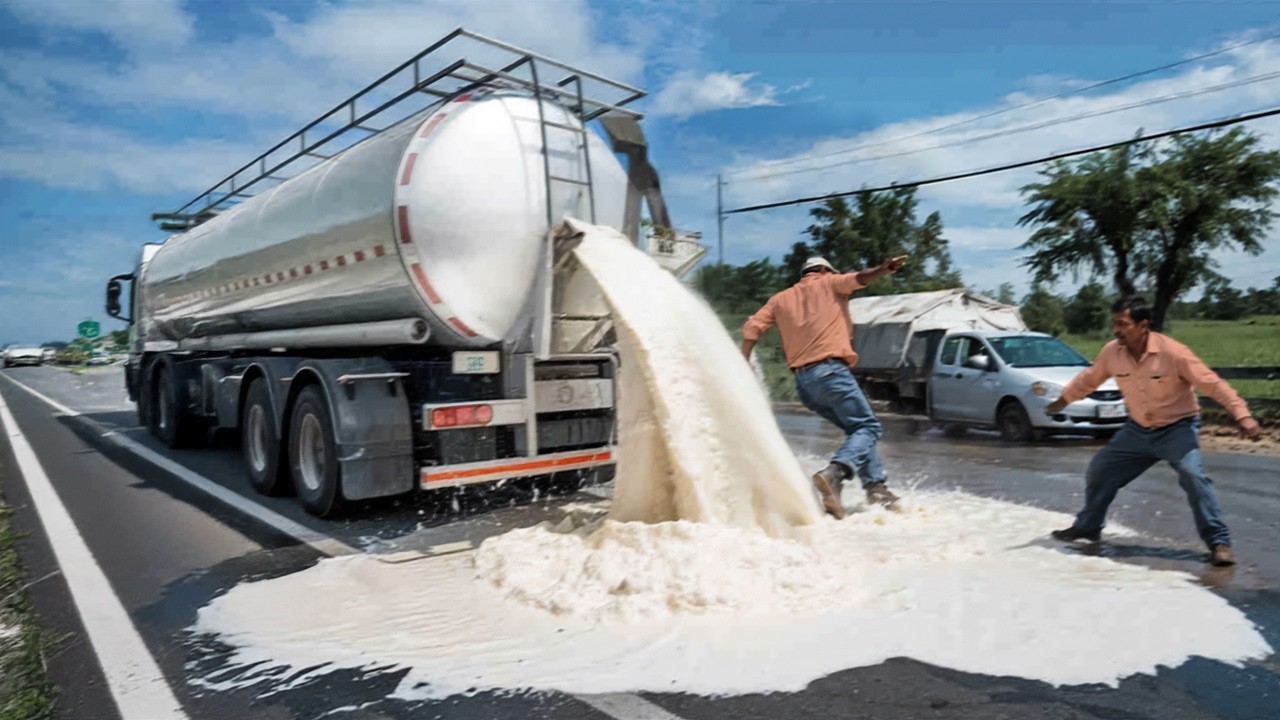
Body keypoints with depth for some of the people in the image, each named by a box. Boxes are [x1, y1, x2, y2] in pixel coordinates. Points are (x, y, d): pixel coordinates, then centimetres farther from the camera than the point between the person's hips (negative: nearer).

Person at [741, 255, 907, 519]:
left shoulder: (781, 299, 23)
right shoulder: (828, 284, 13)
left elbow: (752, 326, 11)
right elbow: (859, 278, -8)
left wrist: (744, 366, 9)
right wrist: (886, 268, -23)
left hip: (802, 381, 6)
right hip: (830, 371, -6)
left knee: (857, 427, 18)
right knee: (868, 426, -3)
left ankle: (876, 487, 9)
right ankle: (834, 473, -26)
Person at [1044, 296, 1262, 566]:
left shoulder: (1172, 352, -25)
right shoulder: (1112, 352, -11)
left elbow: (1213, 384, -23)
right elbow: (1090, 378, 7)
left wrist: (1242, 415, -31)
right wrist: (1062, 401, 16)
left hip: (1177, 428, -5)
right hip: (1138, 430, 5)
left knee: (1193, 475, -27)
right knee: (1099, 471, 8)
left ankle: (1218, 542, -13)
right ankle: (1087, 526, 29)